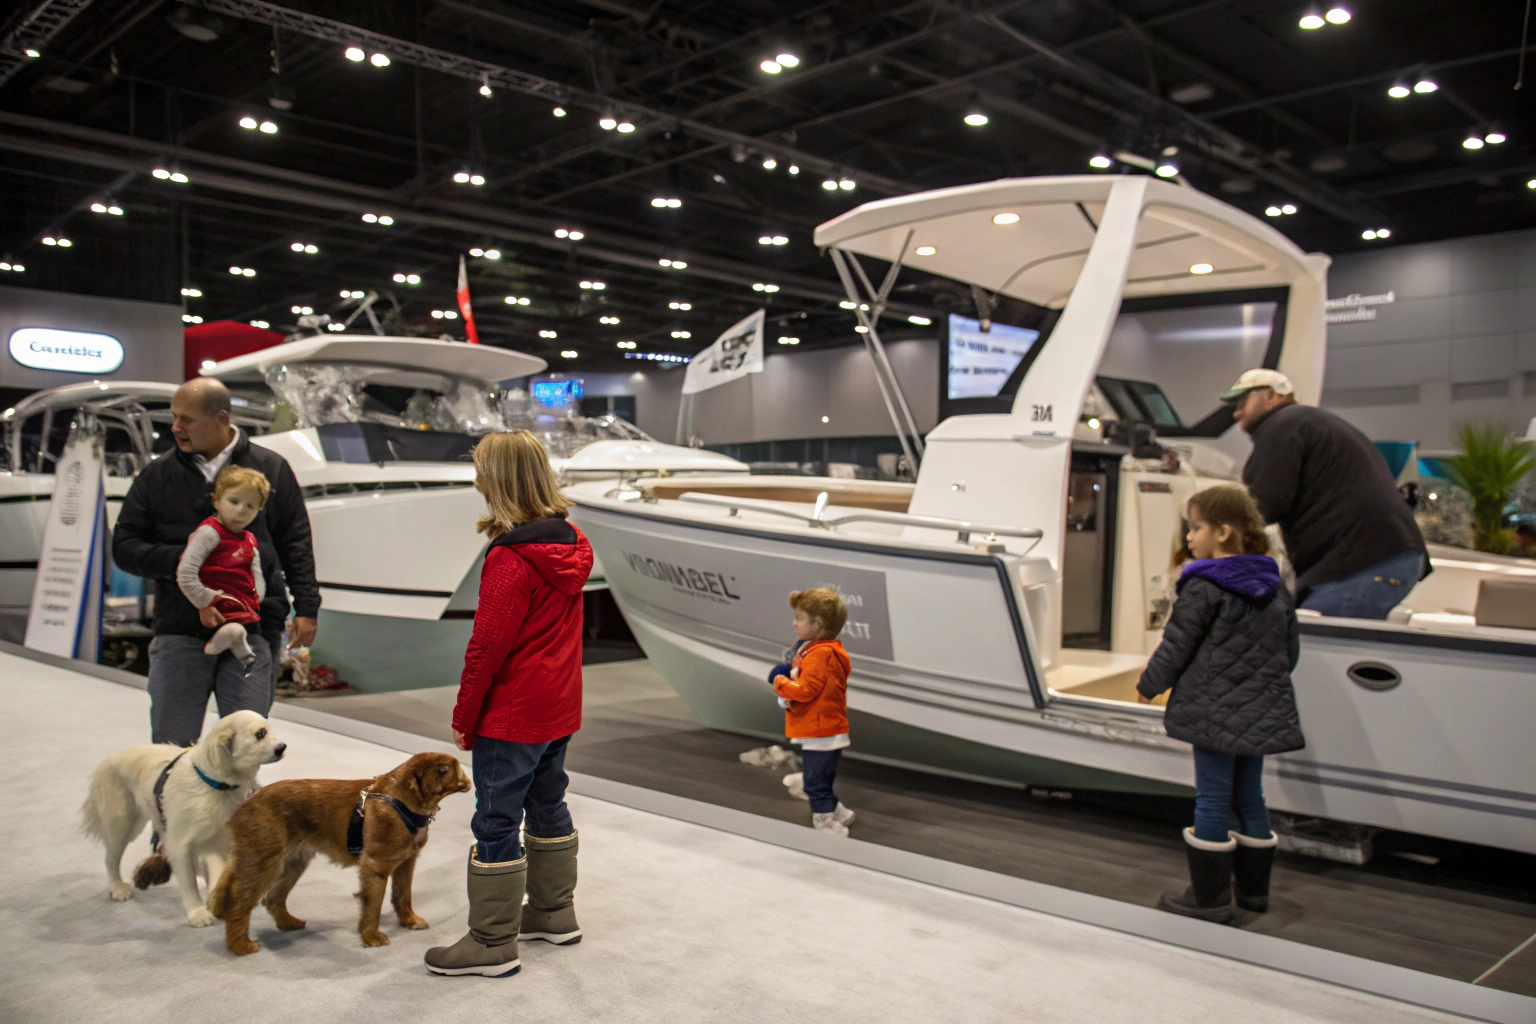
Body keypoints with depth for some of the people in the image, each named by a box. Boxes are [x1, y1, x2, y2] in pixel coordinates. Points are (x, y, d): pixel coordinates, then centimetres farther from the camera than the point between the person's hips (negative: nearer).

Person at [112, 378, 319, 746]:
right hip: (180, 629, 1)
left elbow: (296, 544, 6)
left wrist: (306, 607, 1)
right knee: (171, 745, 6)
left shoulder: (270, 468, 4)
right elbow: (124, 546, 8)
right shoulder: (157, 475, 7)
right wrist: (178, 558, -11)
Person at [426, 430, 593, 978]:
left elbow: (487, 647, -20)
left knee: (496, 821, 2)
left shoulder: (510, 558, -22)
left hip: (512, 715, -9)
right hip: (559, 707, 9)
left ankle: (493, 941, 12)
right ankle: (554, 911, 34)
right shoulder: (571, 545, 4)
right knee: (548, 805, 21)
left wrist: (465, 715, -8)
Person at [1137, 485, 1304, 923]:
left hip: (1214, 710, -7)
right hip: (1261, 712, 7)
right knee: (1249, 796, 17)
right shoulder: (1273, 586, 8)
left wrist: (1149, 686, 4)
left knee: (1212, 799, 0)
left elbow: (1176, 645, -11)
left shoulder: (1204, 587, -15)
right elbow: (1291, 649, 17)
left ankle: (1210, 896, 6)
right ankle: (1254, 887, 26)